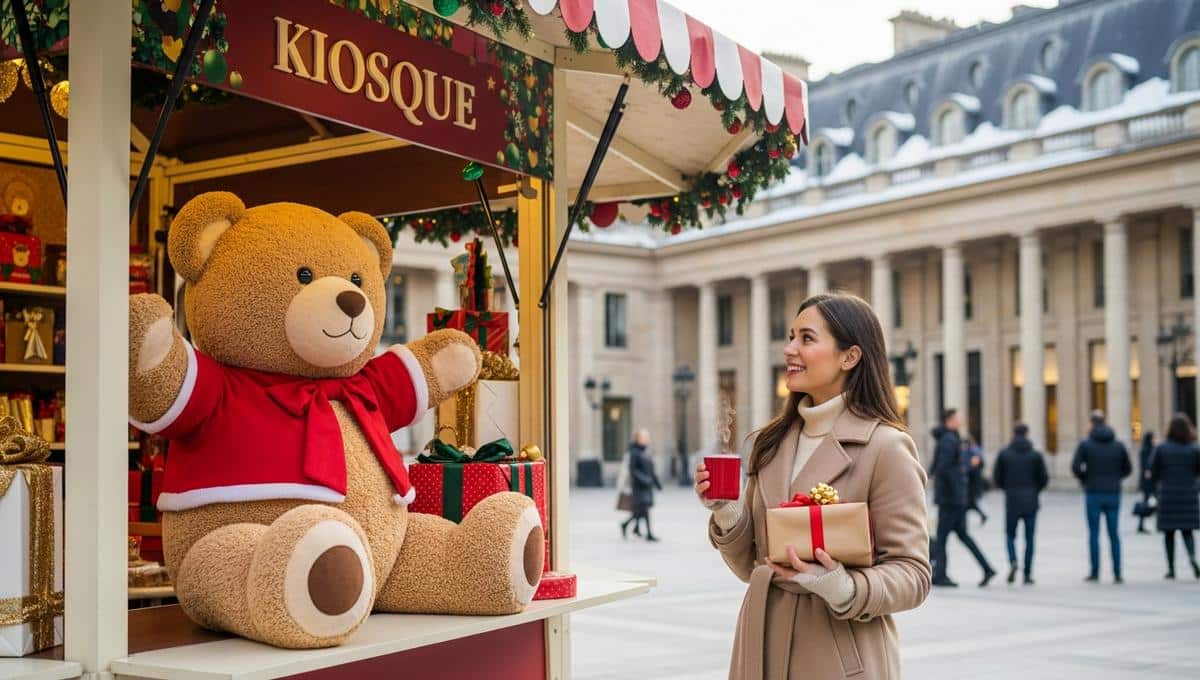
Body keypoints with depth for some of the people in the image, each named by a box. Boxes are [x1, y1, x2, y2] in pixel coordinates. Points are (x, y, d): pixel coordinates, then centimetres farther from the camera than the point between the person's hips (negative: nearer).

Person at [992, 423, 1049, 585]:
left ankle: (1013, 561, -13)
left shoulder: (1004, 454, -1)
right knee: (1029, 538, 7)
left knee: (1010, 535, 13)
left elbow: (997, 478, 0)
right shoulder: (1035, 455, -2)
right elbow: (1044, 478, -2)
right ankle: (1028, 574, 6)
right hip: (1030, 503, 0)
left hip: (1011, 502, 0)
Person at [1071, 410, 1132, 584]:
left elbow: (1075, 466, -13)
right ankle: (1117, 573, 3)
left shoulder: (1086, 444, -5)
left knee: (1094, 534, 4)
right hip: (1113, 494, 2)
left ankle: (1095, 572, 4)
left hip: (1093, 494, -2)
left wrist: (1085, 480, 5)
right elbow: (1128, 468, 7)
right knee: (1114, 534, 7)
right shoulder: (1118, 444, 4)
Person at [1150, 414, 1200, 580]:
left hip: (1167, 496, 0)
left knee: (1169, 533, 8)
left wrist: (1157, 484, 19)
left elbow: (1153, 473, -2)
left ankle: (1171, 568, 6)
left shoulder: (1162, 448, -6)